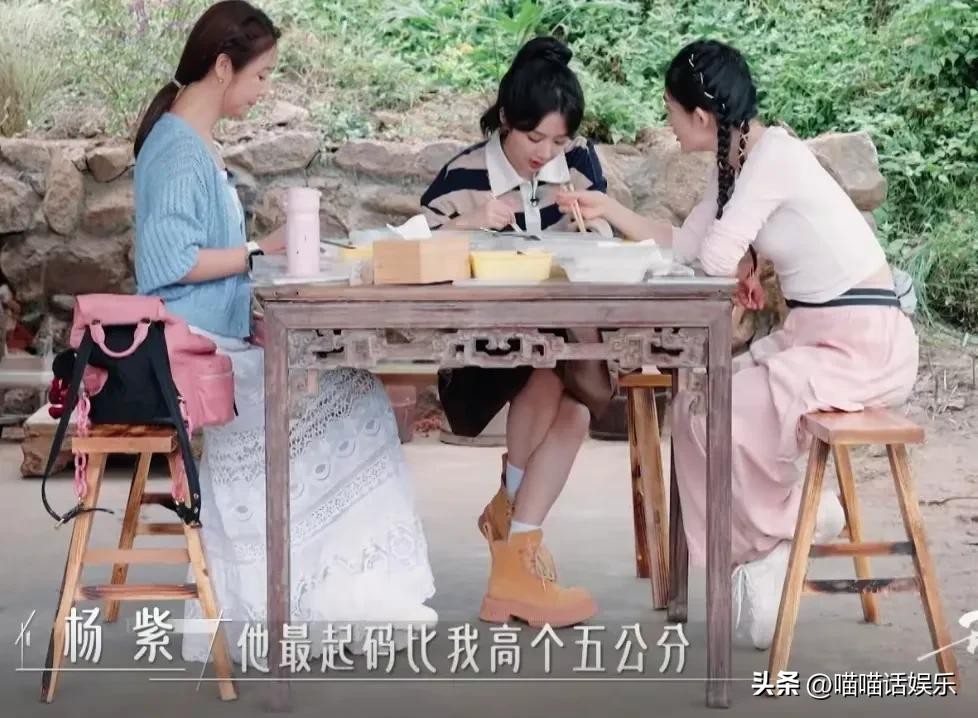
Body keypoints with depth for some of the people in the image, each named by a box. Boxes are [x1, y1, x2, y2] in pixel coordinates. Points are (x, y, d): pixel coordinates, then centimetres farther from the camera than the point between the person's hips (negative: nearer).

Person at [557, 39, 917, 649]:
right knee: (694, 409, 3)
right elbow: (686, 246, 16)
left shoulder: (775, 155, -21)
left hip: (865, 343, -9)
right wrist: (607, 209, 16)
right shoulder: (735, 161, 8)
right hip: (811, 333, 9)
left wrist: (746, 263, -1)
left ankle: (794, 520, 7)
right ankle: (757, 553, 7)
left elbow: (717, 259, -23)